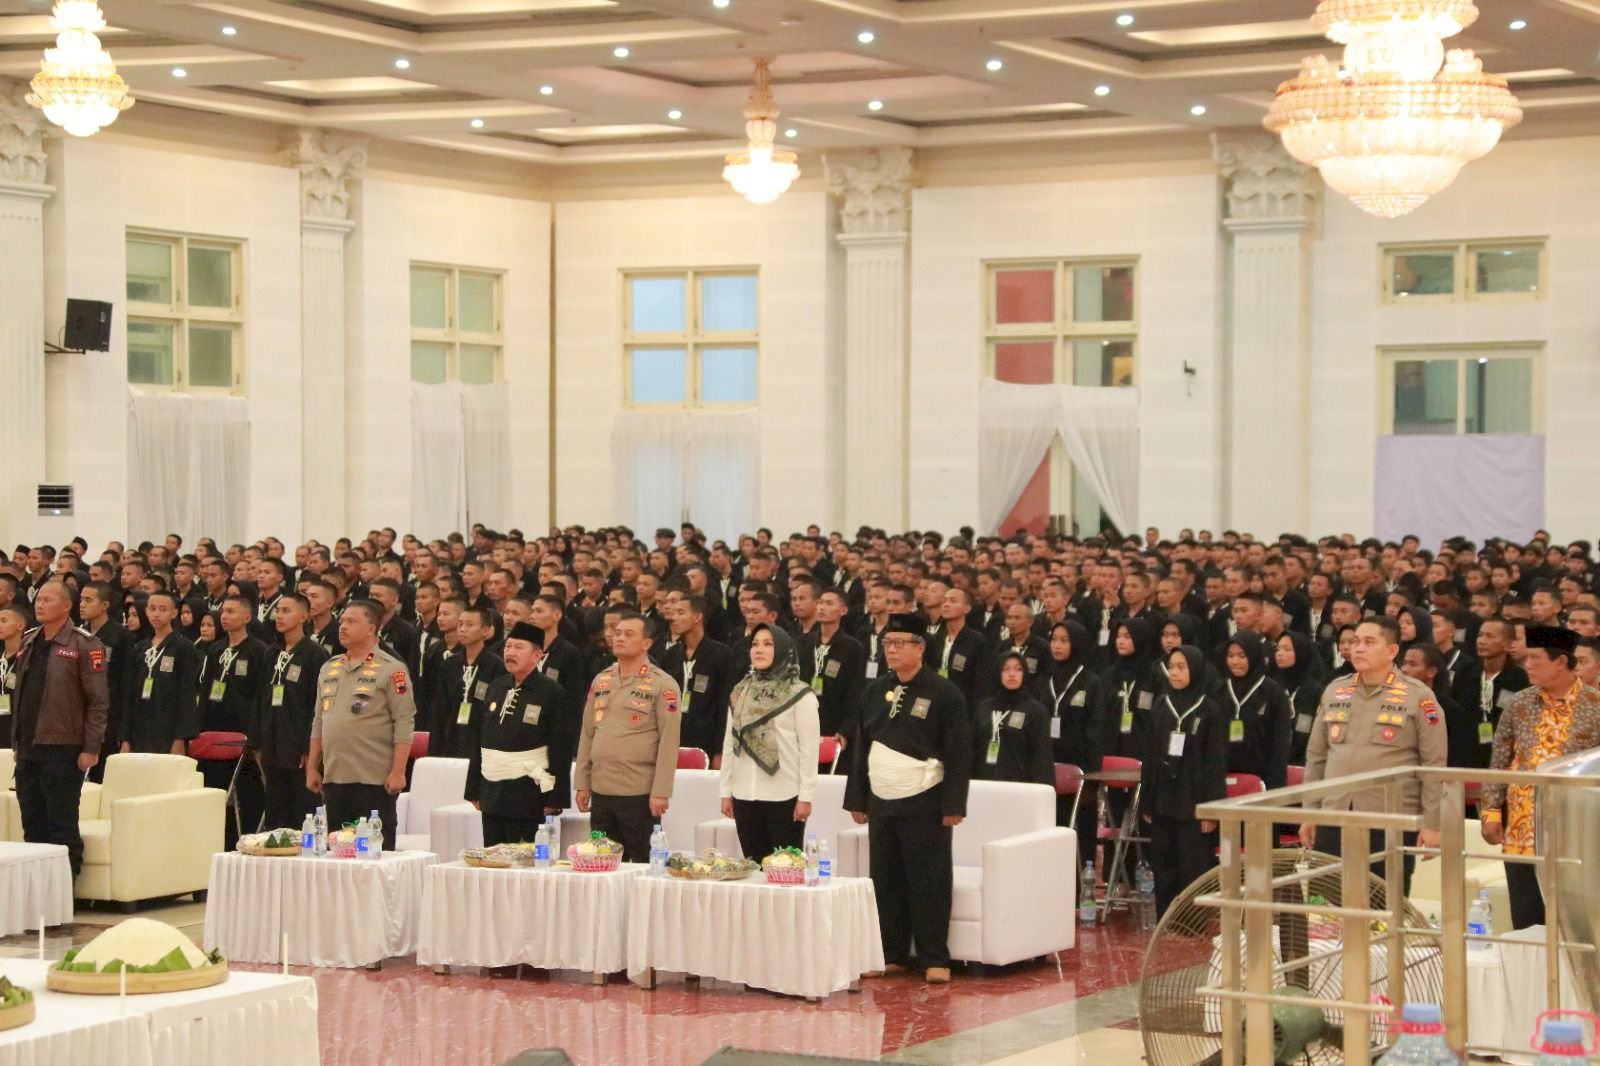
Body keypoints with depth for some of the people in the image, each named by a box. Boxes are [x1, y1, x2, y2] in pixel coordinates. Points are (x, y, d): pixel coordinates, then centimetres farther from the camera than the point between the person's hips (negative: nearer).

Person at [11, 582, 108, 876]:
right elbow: (19, 694, 18)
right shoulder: (29, 642, 13)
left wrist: (91, 748, -13)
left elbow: (98, 700, -9)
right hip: (28, 750, 6)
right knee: (33, 827, 10)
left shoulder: (83, 646, -7)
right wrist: (17, 739, 13)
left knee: (62, 827, -2)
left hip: (62, 749, -6)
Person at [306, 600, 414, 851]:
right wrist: (312, 768, 16)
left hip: (375, 779, -7)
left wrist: (398, 771, -15)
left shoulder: (391, 670, -5)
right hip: (333, 776, 7)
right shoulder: (329, 668, 16)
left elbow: (404, 723, -10)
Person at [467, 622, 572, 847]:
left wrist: (555, 801, -12)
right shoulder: (497, 687, 13)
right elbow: (480, 740, 17)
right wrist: (474, 790, 15)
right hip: (491, 792, 6)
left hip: (527, 795, -6)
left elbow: (561, 750, -9)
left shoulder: (551, 692, -6)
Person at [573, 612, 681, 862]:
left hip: (639, 794, -5)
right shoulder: (601, 681, 13)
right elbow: (587, 733, 15)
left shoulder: (662, 685, -5)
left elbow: (668, 741, -9)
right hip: (601, 791, 5)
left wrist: (661, 792, -14)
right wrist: (582, 783, 10)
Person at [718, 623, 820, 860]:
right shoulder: (740, 692, 11)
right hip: (745, 795, 5)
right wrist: (726, 790, 9)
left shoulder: (800, 695, -3)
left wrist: (806, 796, -10)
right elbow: (729, 743, 13)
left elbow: (809, 748, -6)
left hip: (784, 796, -5)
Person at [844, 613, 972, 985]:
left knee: (929, 883, -4)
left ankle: (935, 959, 1)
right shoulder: (875, 692, 11)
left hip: (924, 804, -6)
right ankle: (893, 955, 16)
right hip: (881, 802, 6)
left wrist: (953, 805, -13)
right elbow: (861, 747, 16)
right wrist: (857, 800, 12)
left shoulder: (943, 693, -7)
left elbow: (959, 752, -8)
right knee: (886, 881, 8)